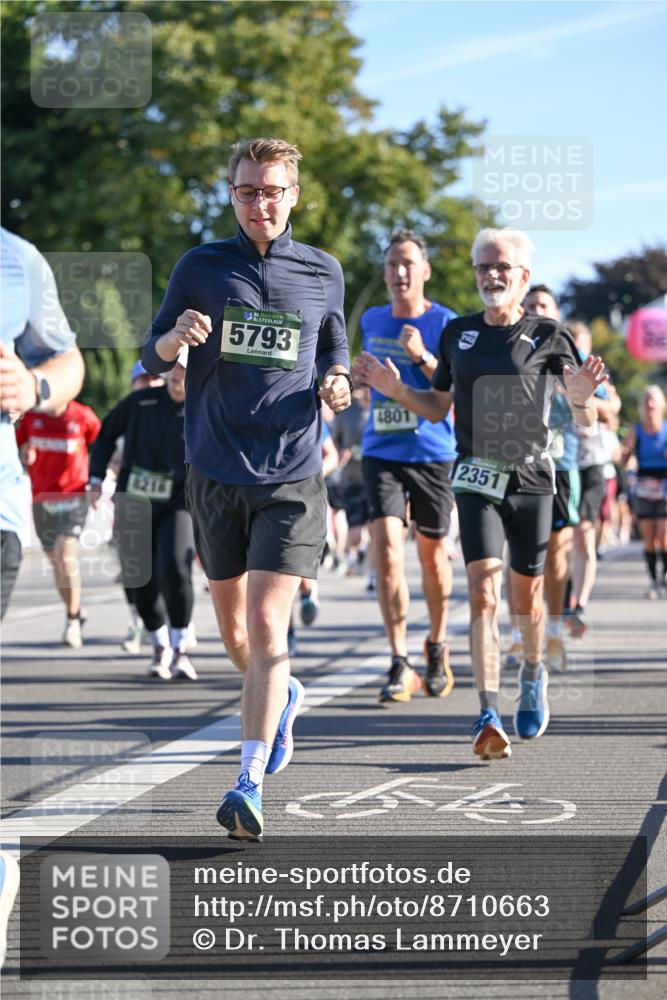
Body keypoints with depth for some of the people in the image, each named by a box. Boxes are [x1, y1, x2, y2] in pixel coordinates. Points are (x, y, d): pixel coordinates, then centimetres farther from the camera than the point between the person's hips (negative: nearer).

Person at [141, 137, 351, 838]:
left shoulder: (324, 273, 5)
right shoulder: (201, 267, 3)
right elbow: (151, 358, 7)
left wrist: (337, 381, -1)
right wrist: (177, 337, -16)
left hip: (292, 477, -2)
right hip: (216, 475, 2)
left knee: (266, 624, -14)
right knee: (233, 629, 14)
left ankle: (250, 782, -16)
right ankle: (282, 697, 45)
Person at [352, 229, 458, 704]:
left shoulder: (444, 323, -6)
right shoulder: (372, 321, 9)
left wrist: (422, 356, -25)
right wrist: (360, 374, 11)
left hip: (432, 453, -2)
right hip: (381, 451, 3)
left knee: (433, 555, 9)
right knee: (387, 549, -14)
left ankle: (438, 647, 33)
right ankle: (400, 664, -11)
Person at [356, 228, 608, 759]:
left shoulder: (548, 335, -1)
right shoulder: (458, 333, 8)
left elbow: (585, 418, 3)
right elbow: (438, 408, 18)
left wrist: (581, 395, -20)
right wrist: (397, 389, 1)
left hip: (531, 477, -1)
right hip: (477, 478, 1)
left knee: (526, 595, 11)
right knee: (483, 593, -14)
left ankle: (533, 676, 42)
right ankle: (489, 716, -20)